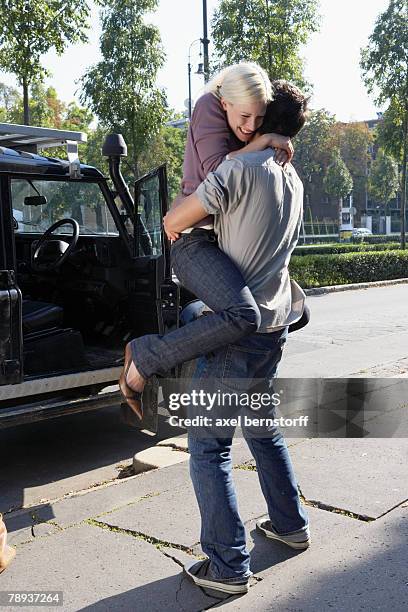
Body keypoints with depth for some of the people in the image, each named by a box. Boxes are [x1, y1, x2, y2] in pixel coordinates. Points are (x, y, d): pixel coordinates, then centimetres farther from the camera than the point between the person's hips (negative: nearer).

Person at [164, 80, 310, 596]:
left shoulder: (240, 169, -15)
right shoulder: (293, 181, 10)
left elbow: (173, 223, -12)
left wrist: (181, 224, 9)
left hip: (237, 329, -8)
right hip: (275, 325, 8)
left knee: (208, 446, 0)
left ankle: (227, 566, 6)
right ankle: (290, 525, 35)